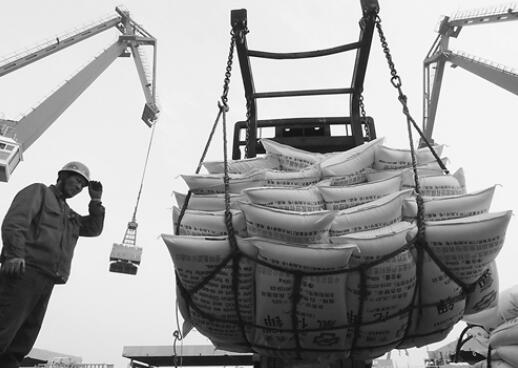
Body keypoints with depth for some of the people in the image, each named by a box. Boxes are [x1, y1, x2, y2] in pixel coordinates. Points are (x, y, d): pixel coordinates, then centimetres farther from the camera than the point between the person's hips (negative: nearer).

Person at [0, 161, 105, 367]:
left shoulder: (69, 215, 29)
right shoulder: (39, 191, 8)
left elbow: (94, 229, 28)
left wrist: (96, 201, 18)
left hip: (46, 282, 8)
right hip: (24, 272, -8)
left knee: (22, 343, 5)